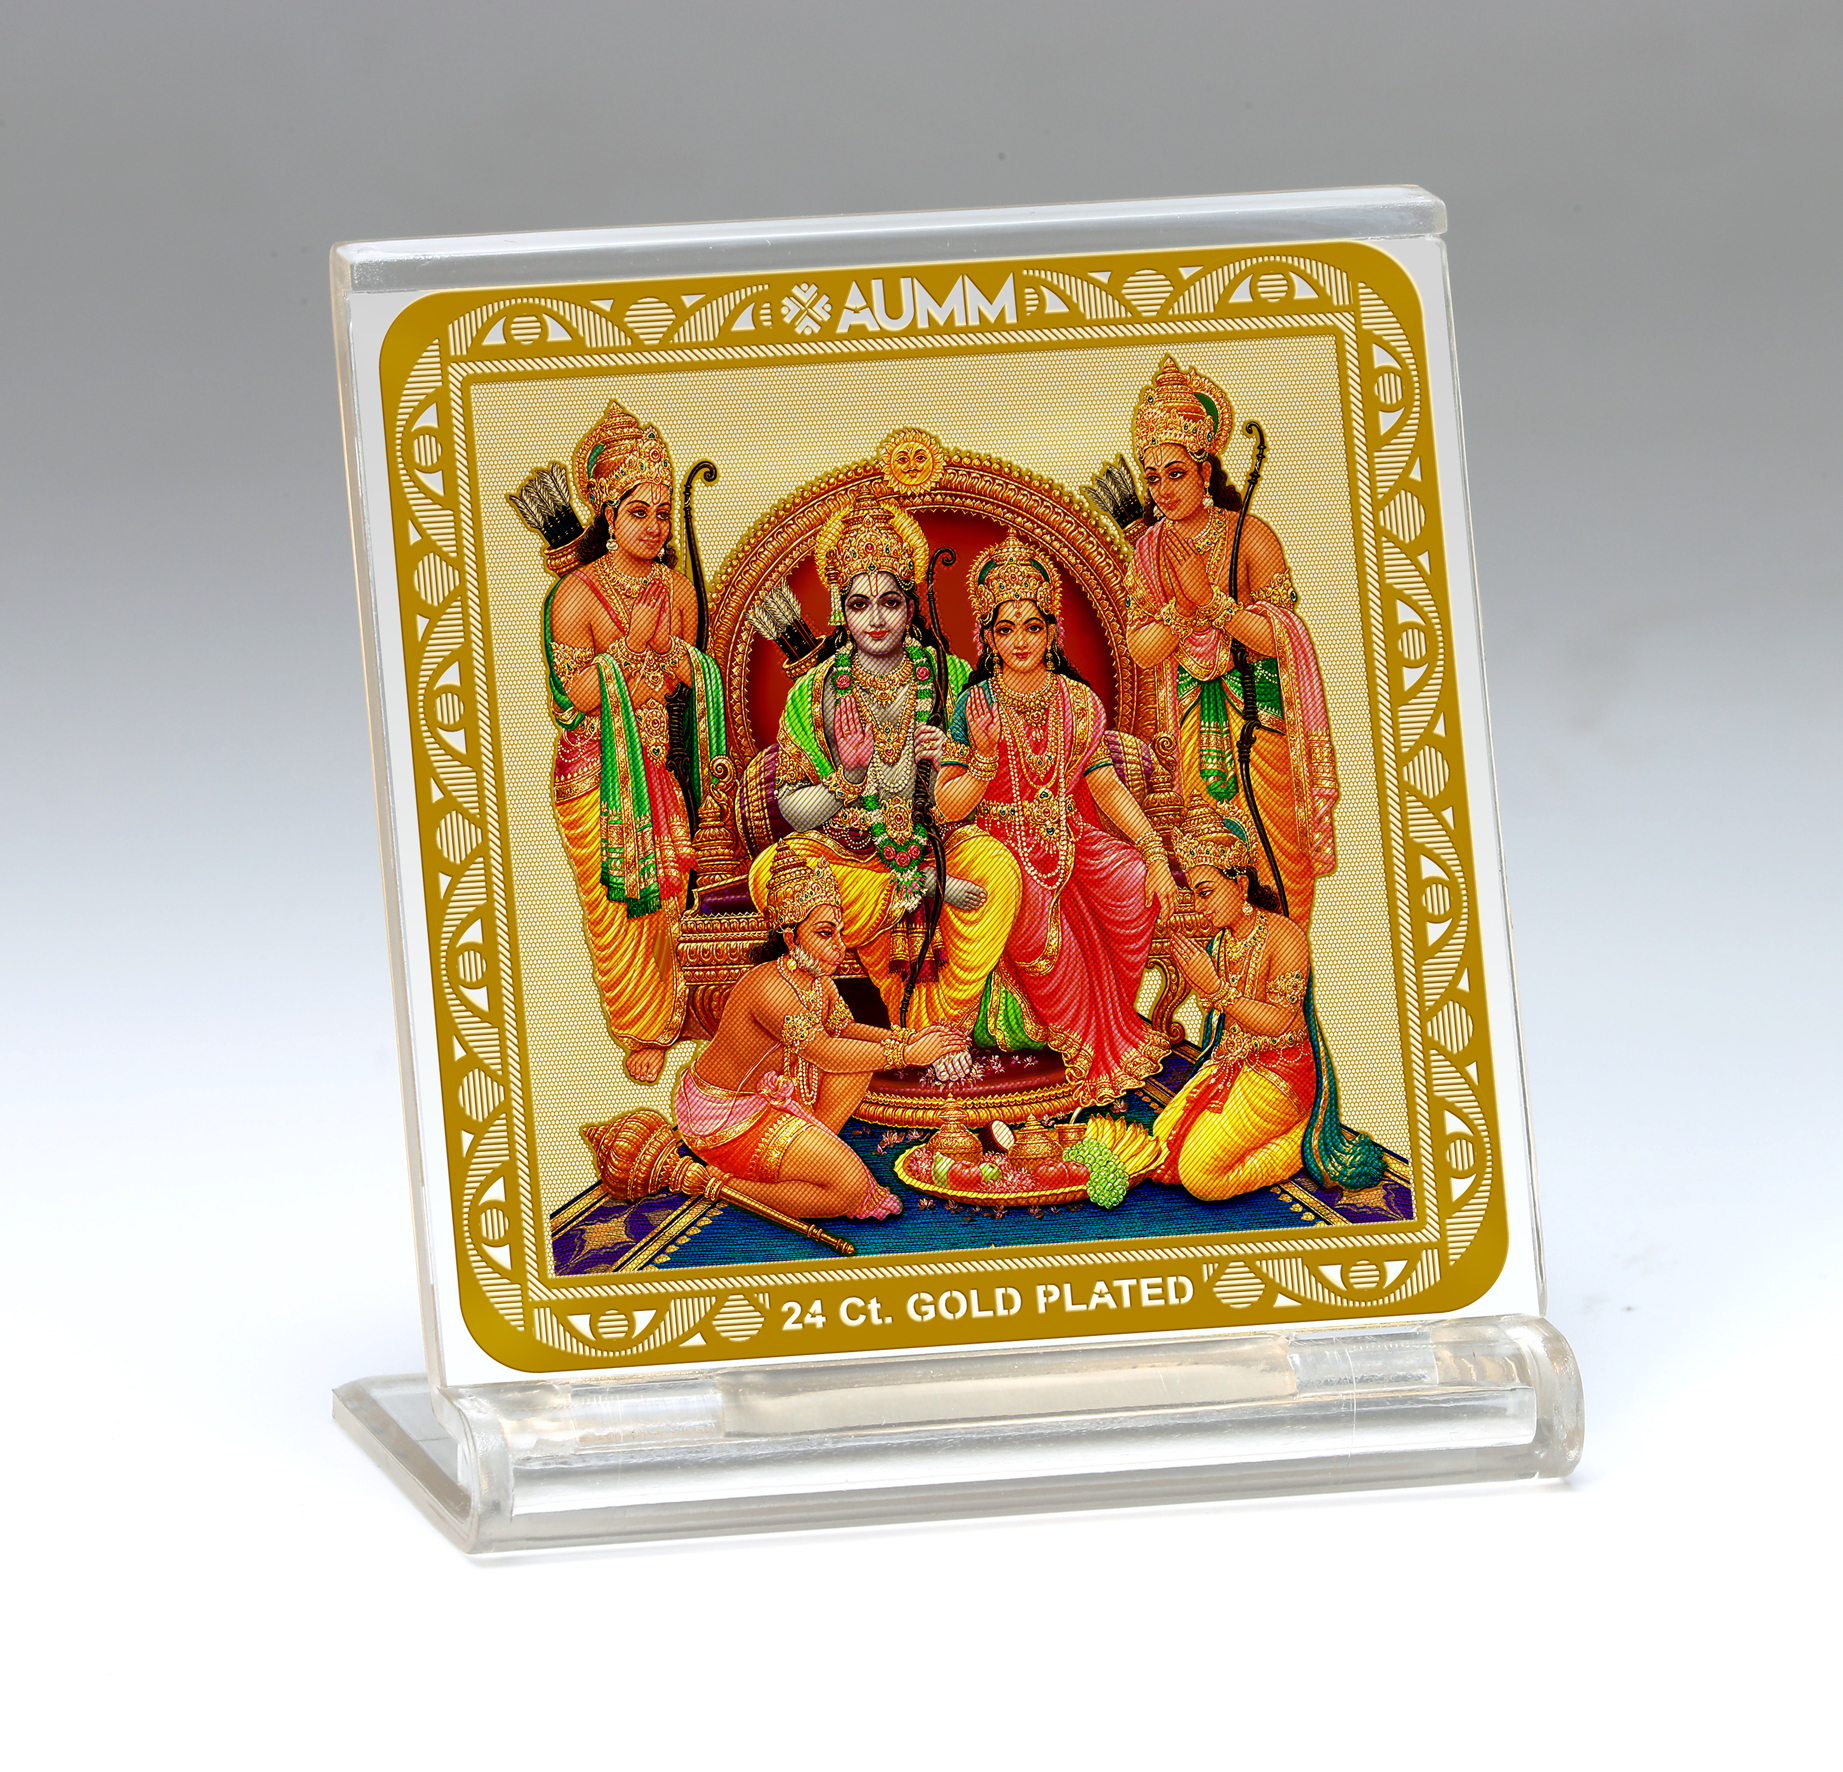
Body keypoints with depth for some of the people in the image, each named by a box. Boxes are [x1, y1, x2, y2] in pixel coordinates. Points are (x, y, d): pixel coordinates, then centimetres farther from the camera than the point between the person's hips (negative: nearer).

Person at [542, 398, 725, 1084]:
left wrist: (671, 650, -5)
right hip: (597, 773, -4)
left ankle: (660, 1012, 28)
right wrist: (632, 645, -20)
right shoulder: (577, 595, -13)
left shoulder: (677, 588, 3)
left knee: (665, 894, 10)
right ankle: (640, 1027, 17)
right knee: (615, 903, 3)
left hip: (660, 765, 4)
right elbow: (573, 696, -14)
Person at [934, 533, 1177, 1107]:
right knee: (1040, 925, -33)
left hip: (1074, 839, 4)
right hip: (1004, 845, -4)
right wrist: (984, 761, -24)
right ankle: (1088, 1051, -11)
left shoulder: (1077, 700, 5)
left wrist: (1155, 852, -9)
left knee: (1143, 891, -19)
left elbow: (1107, 786, 1)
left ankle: (1113, 1025, 7)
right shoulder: (975, 705, -4)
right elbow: (947, 807, -6)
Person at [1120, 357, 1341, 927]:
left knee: (1273, 833, -1)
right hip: (1196, 713, 4)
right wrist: (1184, 608, -22)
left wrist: (1210, 598, -28)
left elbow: (1276, 638, -19)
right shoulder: (1151, 550, -2)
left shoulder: (1250, 537, -15)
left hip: (1261, 709, -4)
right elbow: (1142, 649, -5)